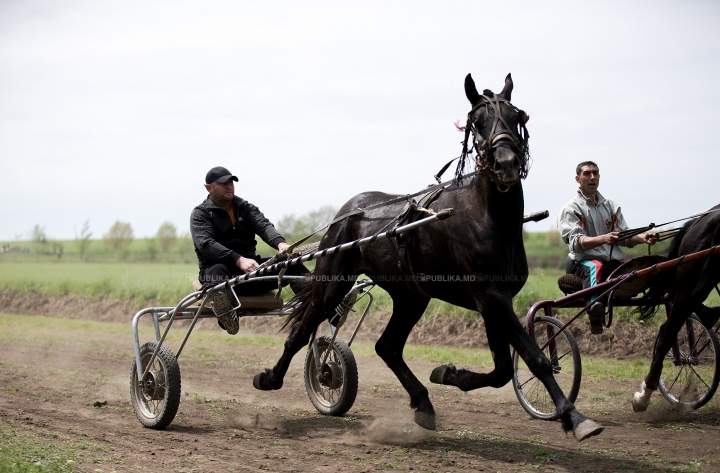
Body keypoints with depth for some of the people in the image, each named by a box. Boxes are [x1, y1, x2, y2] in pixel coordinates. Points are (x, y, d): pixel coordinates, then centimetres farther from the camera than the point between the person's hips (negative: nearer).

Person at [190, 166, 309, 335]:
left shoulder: (246, 208, 17)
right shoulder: (200, 213, 4)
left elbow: (264, 226, -3)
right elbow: (206, 243, -15)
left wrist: (280, 243, -28)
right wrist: (238, 260, -32)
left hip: (251, 270, 4)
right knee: (217, 271, -39)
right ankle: (228, 314, -71)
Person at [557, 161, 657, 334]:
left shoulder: (611, 206, 22)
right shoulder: (571, 209, 5)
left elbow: (624, 236, 10)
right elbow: (576, 242, -11)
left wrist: (642, 237, -13)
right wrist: (603, 239, -30)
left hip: (614, 264, 6)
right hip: (583, 262, -6)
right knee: (596, 267, -40)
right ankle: (594, 307, -65)